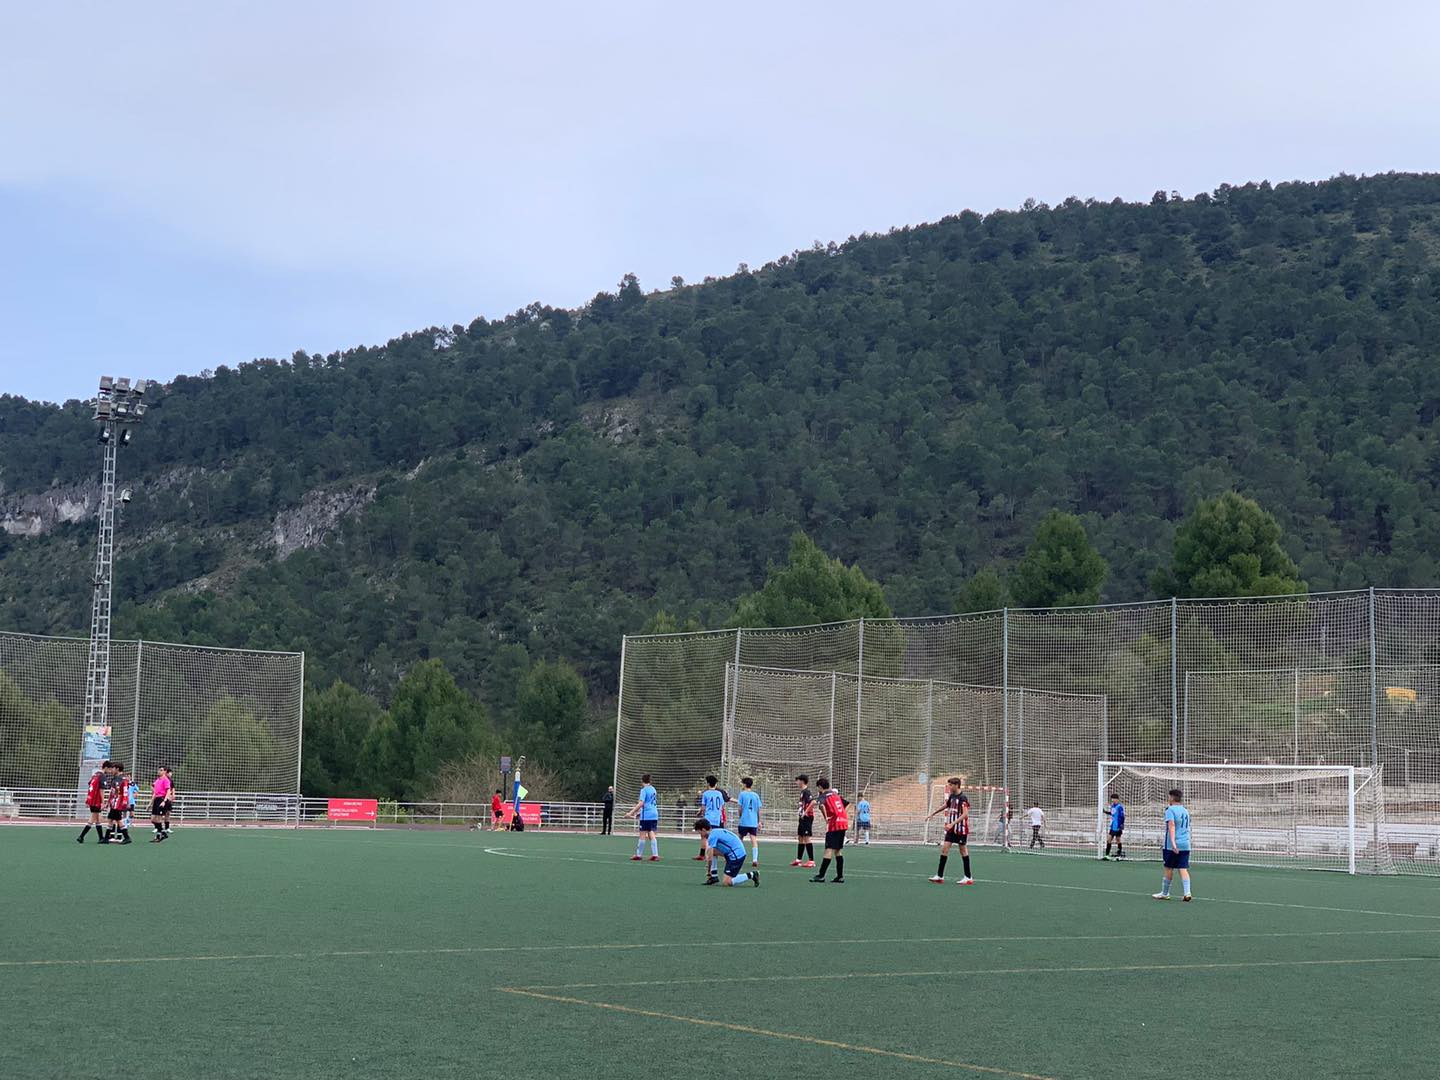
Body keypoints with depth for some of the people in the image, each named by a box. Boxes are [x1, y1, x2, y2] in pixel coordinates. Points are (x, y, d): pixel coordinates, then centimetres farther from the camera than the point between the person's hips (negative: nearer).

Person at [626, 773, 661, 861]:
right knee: (652, 835, 5)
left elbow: (641, 803, -19)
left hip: (646, 815, -7)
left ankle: (639, 855, 7)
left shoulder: (644, 790, -9)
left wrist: (631, 813, -20)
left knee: (642, 835, 1)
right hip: (654, 814, 7)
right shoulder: (653, 789, 14)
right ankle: (655, 855, -3)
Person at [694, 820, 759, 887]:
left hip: (736, 856, -9)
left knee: (726, 882, -6)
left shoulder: (712, 836, -14)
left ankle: (751, 875, -4)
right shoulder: (716, 831, 15)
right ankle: (714, 877, 12)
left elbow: (710, 857, -13)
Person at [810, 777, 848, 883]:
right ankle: (840, 876, 10)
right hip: (844, 822, 7)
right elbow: (846, 804, 31)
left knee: (829, 850, -9)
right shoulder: (835, 793, 19)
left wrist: (826, 818, -23)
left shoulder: (823, 796, -3)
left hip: (834, 824, -7)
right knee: (837, 851, 12)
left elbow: (822, 805, -26)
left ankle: (821, 875, -11)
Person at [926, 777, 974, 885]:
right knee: (944, 849, 1)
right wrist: (933, 814, 38)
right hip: (951, 828, 7)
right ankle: (940, 876, 3)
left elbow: (965, 814, -25)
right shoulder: (951, 796, 8)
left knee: (963, 851, 1)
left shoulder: (962, 798, -17)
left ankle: (968, 878, 10)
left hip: (961, 829, -7)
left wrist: (952, 824, -30)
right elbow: (945, 806, 28)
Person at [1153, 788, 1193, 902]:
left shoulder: (1170, 810, -7)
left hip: (1172, 846, -6)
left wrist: (1173, 842, -29)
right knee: (1183, 869, 0)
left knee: (1169, 868, 6)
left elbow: (1172, 826, -20)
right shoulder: (1185, 811, 16)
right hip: (1185, 845, 6)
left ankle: (1165, 893, 16)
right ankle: (1187, 893, -13)